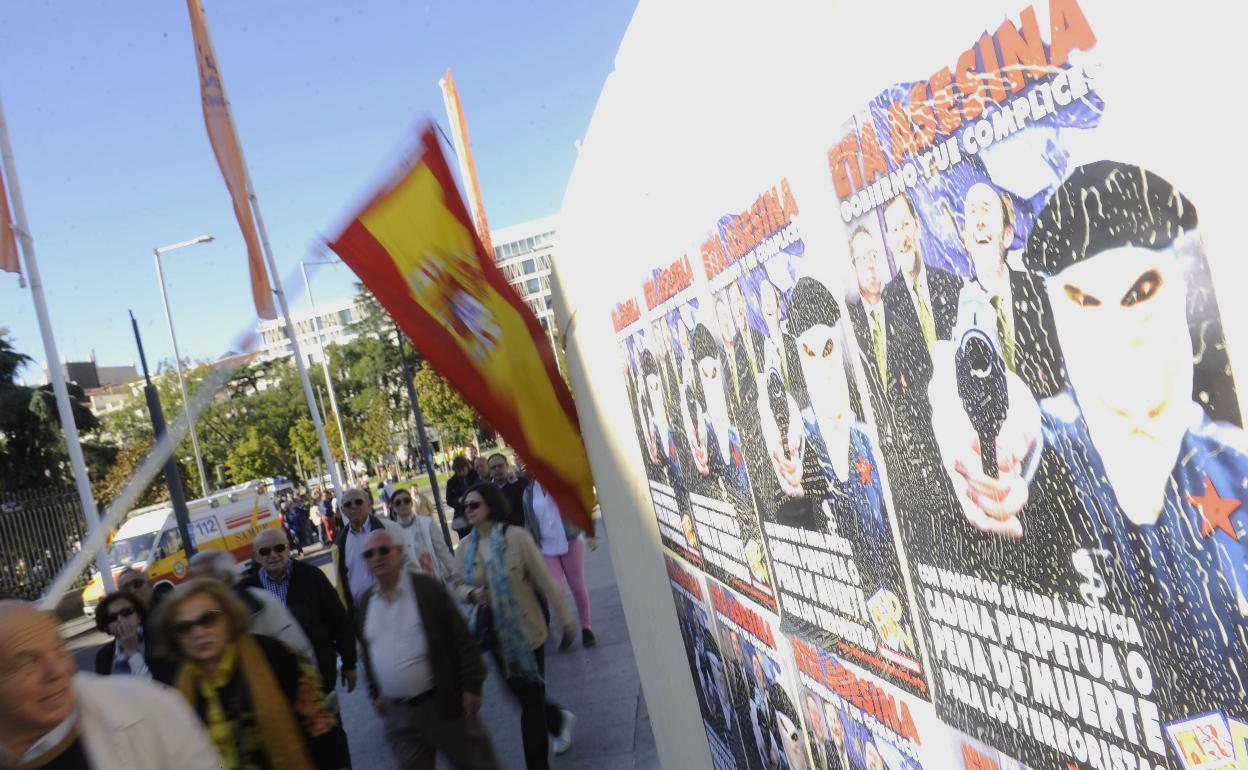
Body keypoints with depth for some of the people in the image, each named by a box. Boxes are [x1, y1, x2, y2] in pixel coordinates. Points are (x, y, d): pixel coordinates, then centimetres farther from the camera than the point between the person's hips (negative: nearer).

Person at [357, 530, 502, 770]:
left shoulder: (428, 588, -10)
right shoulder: (365, 601, 4)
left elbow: (461, 638, -10)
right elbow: (368, 652, 16)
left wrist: (472, 685, -12)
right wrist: (375, 693, 16)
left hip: (443, 703, -4)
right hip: (397, 714, 4)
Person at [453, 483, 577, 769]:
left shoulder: (517, 536, -17)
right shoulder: (465, 546, -2)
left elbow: (545, 582, -12)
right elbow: (459, 585, 7)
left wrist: (565, 621, -7)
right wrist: (472, 593, -17)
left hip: (526, 630, -5)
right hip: (494, 633, 5)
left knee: (531, 701, 2)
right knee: (522, 694, 20)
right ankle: (560, 720, 50)